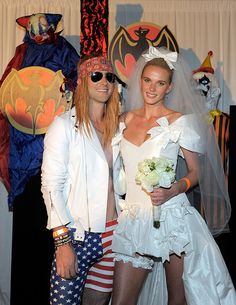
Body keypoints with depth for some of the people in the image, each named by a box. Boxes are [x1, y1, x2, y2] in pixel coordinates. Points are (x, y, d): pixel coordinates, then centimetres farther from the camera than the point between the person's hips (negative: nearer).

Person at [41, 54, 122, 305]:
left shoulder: (117, 126, 10)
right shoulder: (65, 124, -5)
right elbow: (51, 185, -9)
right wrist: (62, 242, -14)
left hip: (113, 232, 5)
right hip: (78, 234, -4)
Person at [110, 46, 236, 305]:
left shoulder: (179, 121, -3)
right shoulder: (126, 119, 9)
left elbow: (196, 171, 1)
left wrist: (173, 191, -17)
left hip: (171, 216, -3)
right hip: (133, 218, 3)